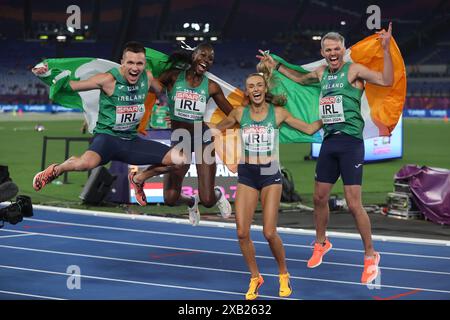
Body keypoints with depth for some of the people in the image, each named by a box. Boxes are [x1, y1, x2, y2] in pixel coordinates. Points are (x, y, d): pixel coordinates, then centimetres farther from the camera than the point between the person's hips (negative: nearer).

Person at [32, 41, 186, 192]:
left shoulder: (147, 77, 0)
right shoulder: (109, 80, -16)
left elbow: (163, 93, 23)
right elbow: (70, 85, -11)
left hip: (132, 141, 6)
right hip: (107, 136, -6)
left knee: (180, 159, -1)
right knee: (86, 163, -40)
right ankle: (55, 170, -3)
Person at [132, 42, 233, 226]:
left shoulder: (211, 87, 0)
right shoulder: (173, 77, -5)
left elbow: (233, 114, 8)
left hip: (202, 138, 0)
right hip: (178, 140, 0)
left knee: (208, 200, -8)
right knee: (170, 198, -6)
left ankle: (218, 195, 33)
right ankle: (191, 202, 32)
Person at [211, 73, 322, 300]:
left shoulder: (278, 113, -1)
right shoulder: (240, 113, 4)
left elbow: (309, 129, 5)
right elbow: (216, 128, 21)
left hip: (270, 174, -2)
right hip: (246, 175, 2)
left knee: (269, 233, -9)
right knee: (242, 232, -5)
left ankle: (283, 275, 17)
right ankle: (255, 277, 16)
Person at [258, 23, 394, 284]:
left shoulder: (354, 70, -8)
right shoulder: (322, 73, 13)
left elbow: (387, 80, -22)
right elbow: (301, 79, 36)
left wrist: (386, 49, -32)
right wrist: (276, 66, 34)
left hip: (351, 141, -7)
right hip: (329, 141, 7)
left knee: (354, 204, -9)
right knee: (320, 198, 14)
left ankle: (371, 255, 4)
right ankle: (321, 243, 36)